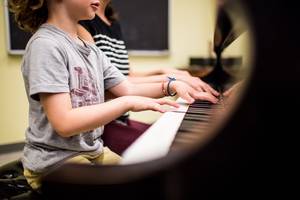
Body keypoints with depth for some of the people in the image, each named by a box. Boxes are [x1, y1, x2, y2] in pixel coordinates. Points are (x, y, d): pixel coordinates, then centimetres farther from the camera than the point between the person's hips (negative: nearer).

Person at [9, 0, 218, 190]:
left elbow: (129, 89, 8)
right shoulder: (45, 45, -18)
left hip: (94, 151, 8)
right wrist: (127, 103, -26)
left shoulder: (90, 49, 7)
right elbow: (64, 123, -26)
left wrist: (171, 85, -5)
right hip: (55, 162, -8)